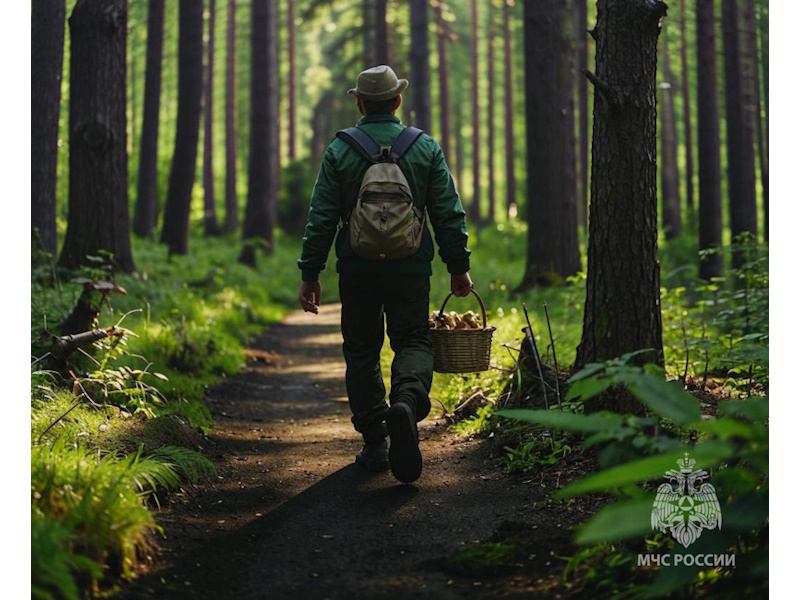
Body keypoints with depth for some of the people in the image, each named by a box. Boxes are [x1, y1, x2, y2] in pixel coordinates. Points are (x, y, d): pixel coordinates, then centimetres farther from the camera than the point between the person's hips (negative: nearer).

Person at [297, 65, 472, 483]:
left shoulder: (339, 151, -1)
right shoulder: (426, 148, 2)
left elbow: (321, 218, -3)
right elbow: (449, 214, 2)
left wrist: (310, 274, 2)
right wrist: (458, 267, 10)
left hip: (357, 270, 0)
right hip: (411, 269, 0)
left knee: (362, 352, 10)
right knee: (413, 342, 7)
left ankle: (374, 444, 11)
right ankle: (407, 400, -25)